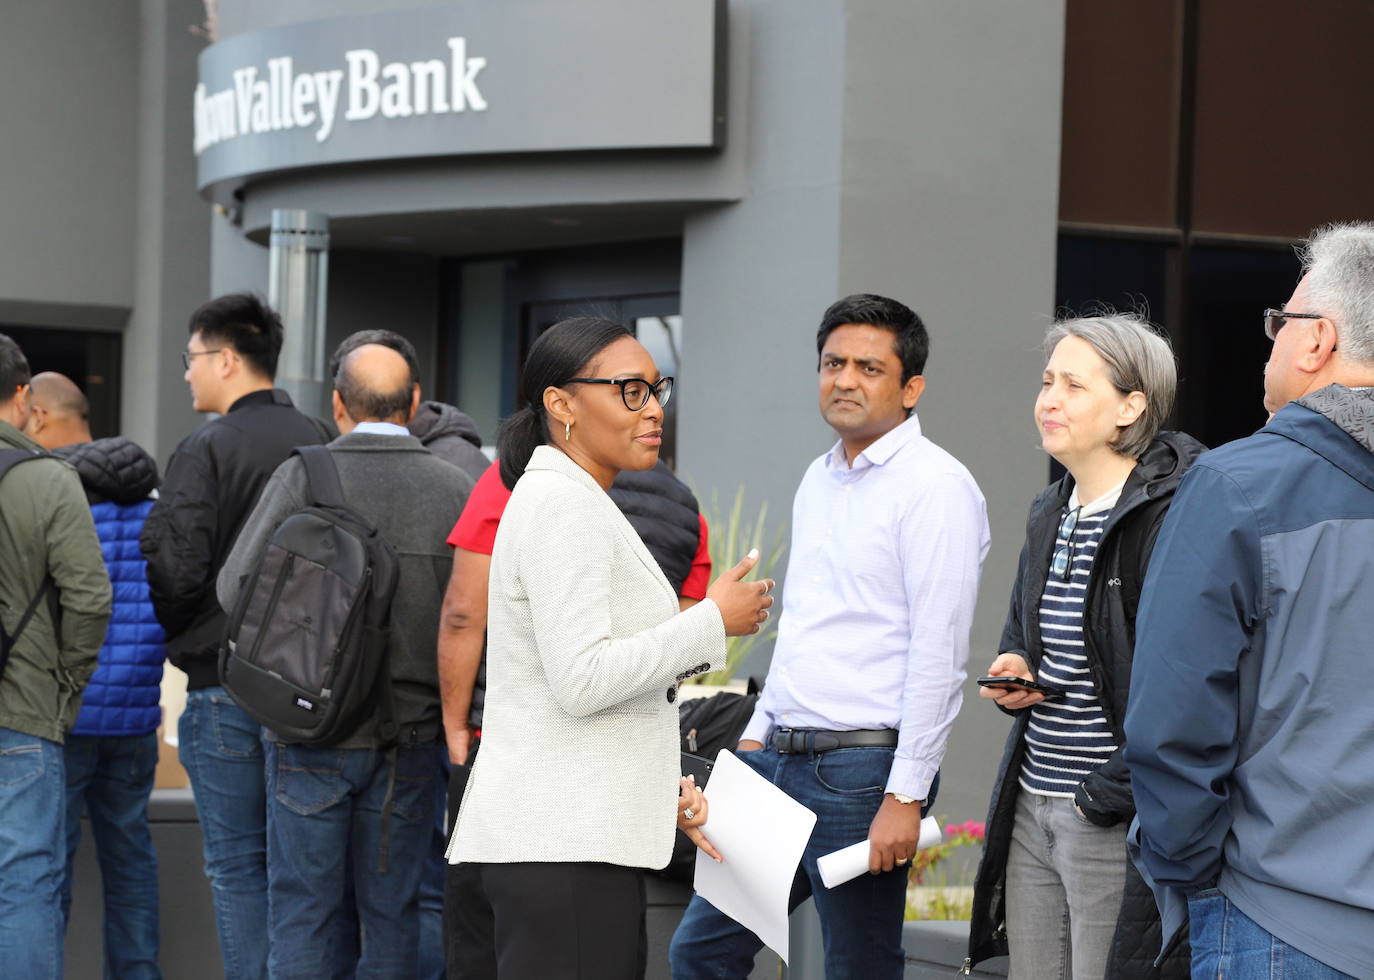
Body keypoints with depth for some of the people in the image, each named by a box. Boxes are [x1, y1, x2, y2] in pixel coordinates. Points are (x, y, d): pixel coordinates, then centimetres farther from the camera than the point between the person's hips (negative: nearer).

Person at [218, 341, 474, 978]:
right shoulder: (457, 489, -2)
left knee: (305, 914, 5)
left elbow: (238, 590, -9)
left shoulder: (304, 476, -8)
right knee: (390, 913, 10)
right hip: (409, 735, 2)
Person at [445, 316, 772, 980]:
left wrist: (665, 786, 17)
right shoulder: (563, 504, -11)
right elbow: (580, 680, -20)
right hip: (565, 849, -10)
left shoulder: (572, 503, 21)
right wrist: (714, 621, -11)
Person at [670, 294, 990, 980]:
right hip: (778, 760, 8)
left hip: (861, 768, -8)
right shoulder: (819, 479, 16)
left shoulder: (935, 485, -11)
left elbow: (938, 652, -16)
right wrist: (757, 736, 18)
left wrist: (905, 796, -20)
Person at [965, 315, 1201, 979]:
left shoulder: (1172, 515, -15)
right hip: (1033, 809, 9)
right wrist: (1012, 673, 7)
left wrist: (1109, 794, -18)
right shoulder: (1050, 513, 14)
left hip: (1115, 820, -8)